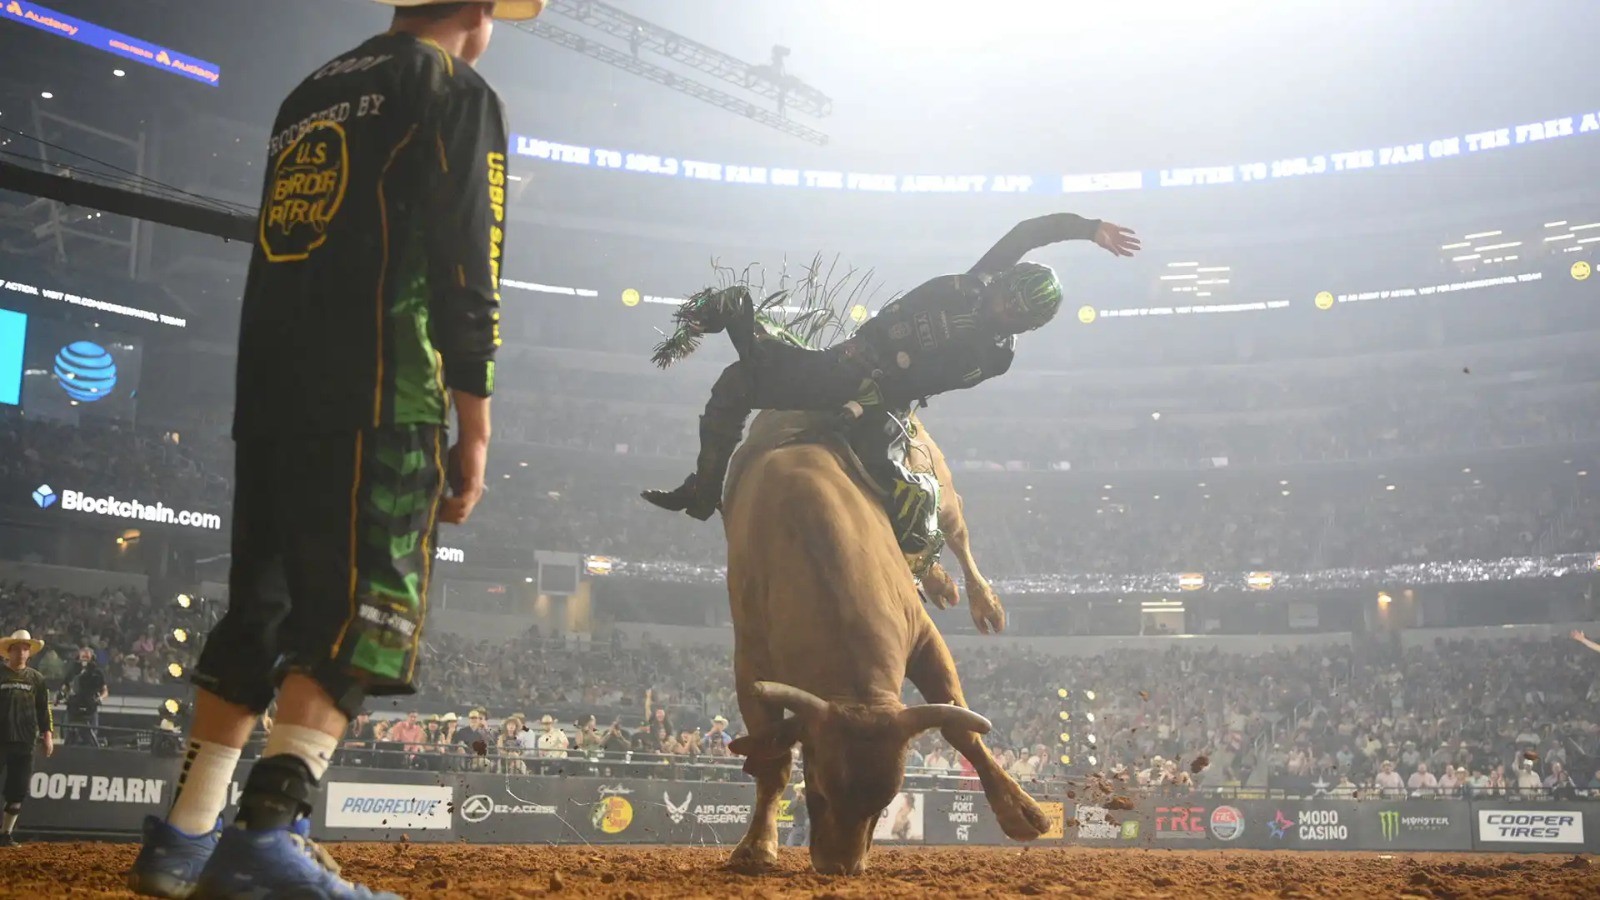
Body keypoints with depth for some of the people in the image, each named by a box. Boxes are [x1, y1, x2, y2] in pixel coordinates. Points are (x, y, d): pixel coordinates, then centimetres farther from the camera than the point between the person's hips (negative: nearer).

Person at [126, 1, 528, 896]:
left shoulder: (311, 93, 25)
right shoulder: (458, 92, 3)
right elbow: (465, 275, -8)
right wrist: (474, 428, -7)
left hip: (267, 400, 7)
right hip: (378, 402, -7)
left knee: (257, 611, 11)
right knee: (361, 617, -8)